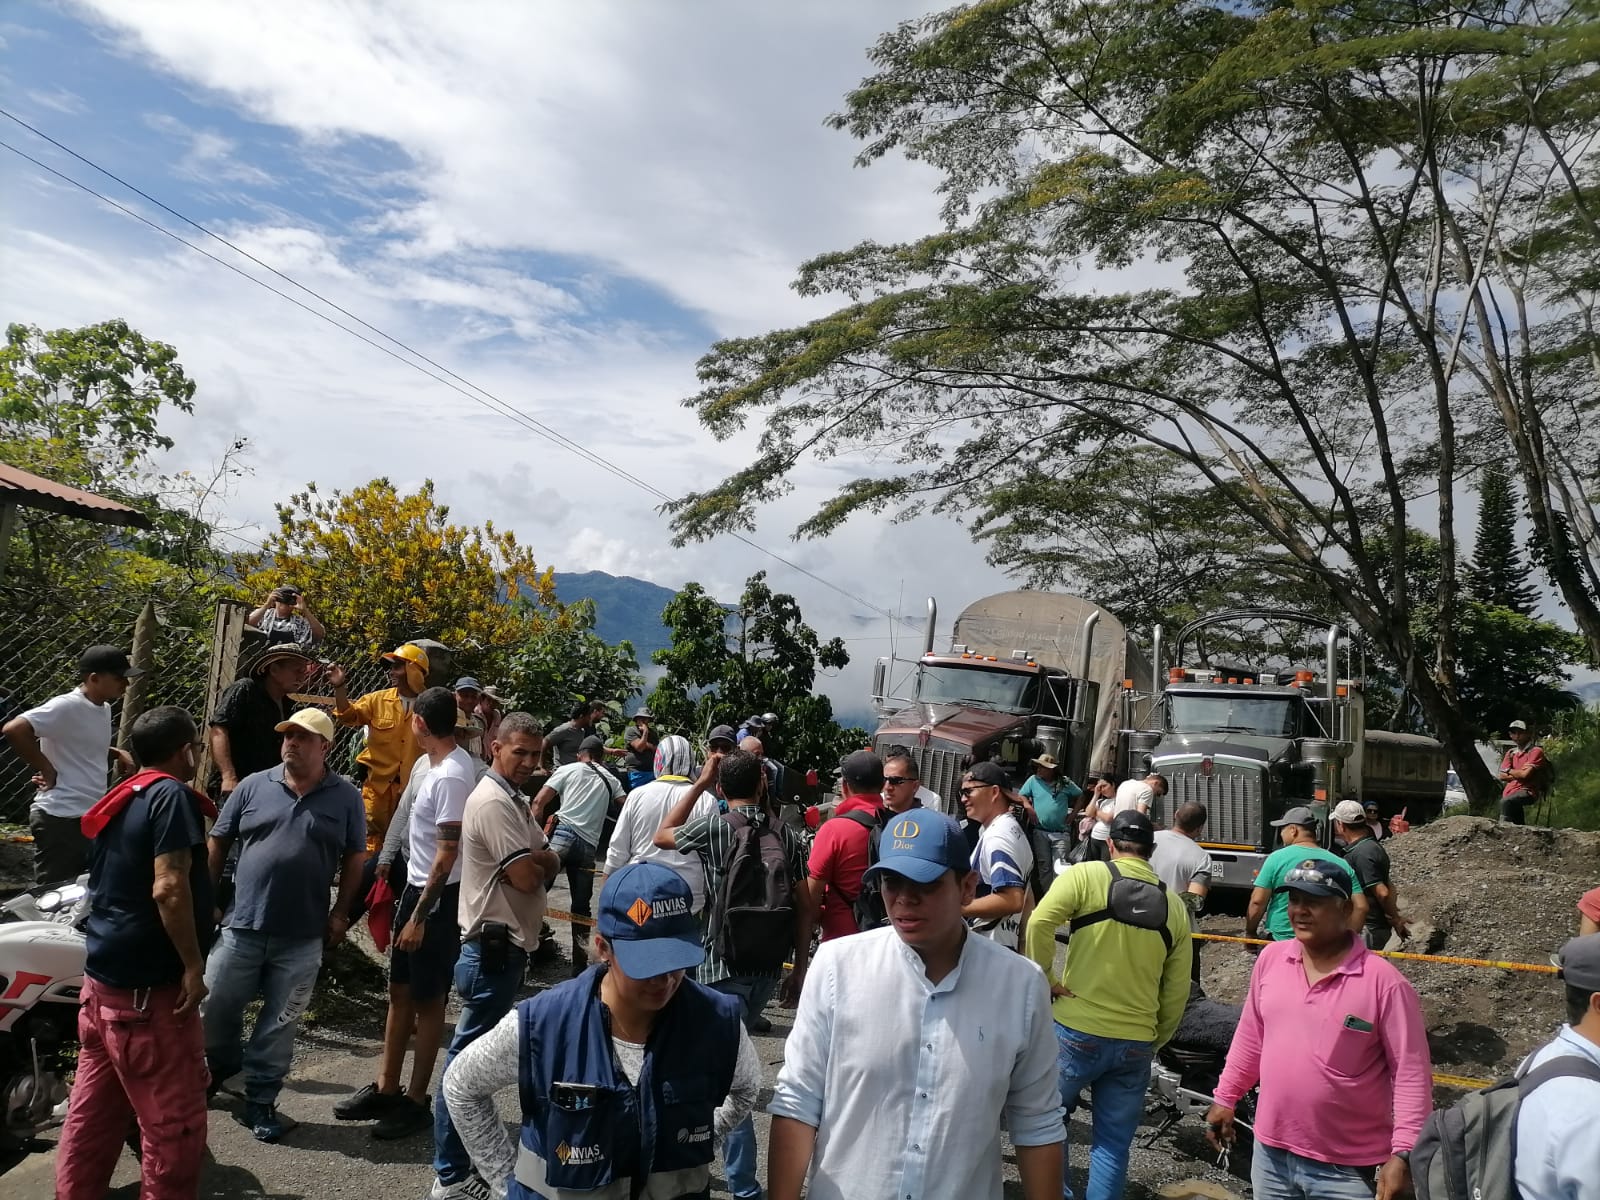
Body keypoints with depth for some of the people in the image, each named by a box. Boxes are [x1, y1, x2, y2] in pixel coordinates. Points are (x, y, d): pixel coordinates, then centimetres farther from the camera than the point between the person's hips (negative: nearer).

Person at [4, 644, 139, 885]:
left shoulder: (104, 709, 12)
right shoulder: (66, 707, -16)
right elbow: (14, 729, -27)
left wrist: (116, 754, 8)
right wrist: (47, 769, -19)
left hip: (92, 817, 9)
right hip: (61, 819, -9)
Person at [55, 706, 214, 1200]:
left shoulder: (120, 798, 13)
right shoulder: (172, 795, -15)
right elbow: (168, 889, -24)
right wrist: (193, 965, -19)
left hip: (102, 976, 9)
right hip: (149, 986, -9)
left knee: (93, 1108, 17)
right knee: (174, 1118, 0)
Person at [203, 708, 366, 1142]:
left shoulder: (346, 797, 0)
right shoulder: (253, 786, 2)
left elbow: (354, 858, 5)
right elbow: (217, 843, 8)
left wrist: (340, 914, 0)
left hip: (303, 938, -1)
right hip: (241, 926, 2)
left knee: (279, 1025, 7)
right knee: (214, 1009, 12)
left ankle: (260, 1102, 23)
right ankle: (222, 1068, 41)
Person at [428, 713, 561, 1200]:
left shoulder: (513, 800, 15)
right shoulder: (493, 802, -18)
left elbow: (539, 862, 13)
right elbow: (528, 876, -21)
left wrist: (537, 859, -8)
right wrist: (548, 860, -1)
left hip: (505, 946, 10)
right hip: (492, 949, -10)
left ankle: (466, 1158, 31)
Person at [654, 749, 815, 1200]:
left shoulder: (715, 827, -10)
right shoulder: (788, 835, 1)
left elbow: (662, 835, 9)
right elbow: (804, 908, 1)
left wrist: (700, 784, 8)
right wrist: (799, 968, 10)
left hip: (724, 966, -5)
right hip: (769, 967, 5)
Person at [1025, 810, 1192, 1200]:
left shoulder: (1086, 876, -6)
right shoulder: (1174, 905, 7)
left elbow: (1039, 924, -20)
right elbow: (1177, 993, 10)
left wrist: (1046, 979, -7)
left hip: (1077, 1031, -3)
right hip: (1136, 1044, 3)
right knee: (1114, 1144, 14)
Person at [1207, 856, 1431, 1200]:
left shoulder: (1384, 982, -14)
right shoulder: (1271, 958, 0)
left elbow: (1411, 1074, -12)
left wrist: (1403, 1154, -17)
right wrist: (1225, 1098, 13)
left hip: (1347, 1168, -4)